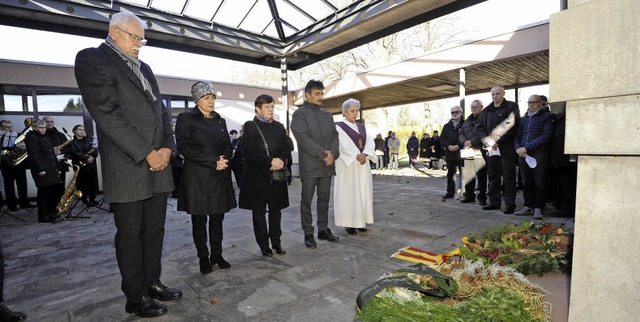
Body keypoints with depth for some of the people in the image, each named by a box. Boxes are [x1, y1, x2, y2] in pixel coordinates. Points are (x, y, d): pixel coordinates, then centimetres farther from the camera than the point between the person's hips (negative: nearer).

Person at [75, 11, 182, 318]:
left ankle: (152, 283, 30)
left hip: (158, 165, 7)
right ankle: (136, 298, 20)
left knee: (154, 231, 14)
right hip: (127, 169, -6)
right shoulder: (91, 59, -2)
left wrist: (167, 148, -2)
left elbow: (161, 111, 14)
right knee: (130, 236, 5)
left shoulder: (144, 68, 20)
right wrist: (146, 153, -16)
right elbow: (107, 114, -13)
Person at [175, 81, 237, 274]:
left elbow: (228, 146, 15)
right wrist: (213, 161, -15)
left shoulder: (220, 121, 15)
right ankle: (203, 257, 19)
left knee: (217, 218, 9)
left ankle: (217, 254, 22)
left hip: (220, 177, 5)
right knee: (199, 220, 5)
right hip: (197, 177, -4)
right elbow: (184, 147, -11)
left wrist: (224, 160, -7)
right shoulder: (186, 119, -1)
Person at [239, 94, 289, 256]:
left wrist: (280, 160, -11)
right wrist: (270, 161, -17)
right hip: (257, 176, -3)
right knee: (259, 211, 6)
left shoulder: (279, 126, 12)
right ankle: (263, 245, 19)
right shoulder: (250, 126, -1)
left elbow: (286, 149, 10)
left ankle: (276, 241, 22)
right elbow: (248, 152, -11)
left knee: (276, 209, 9)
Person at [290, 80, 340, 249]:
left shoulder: (327, 115, 18)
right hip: (309, 166, -6)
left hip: (327, 165, 6)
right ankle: (308, 234, 12)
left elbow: (334, 135, 11)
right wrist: (323, 154, -16)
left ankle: (323, 229, 24)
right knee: (307, 201, 1)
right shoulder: (299, 114, -2)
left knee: (324, 199, 12)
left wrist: (332, 153, -9)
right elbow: (304, 138, -13)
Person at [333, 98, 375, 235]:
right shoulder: (339, 127, -3)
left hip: (363, 164, 6)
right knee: (349, 192, -3)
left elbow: (370, 142, 3)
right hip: (348, 164, -6)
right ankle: (349, 223, 3)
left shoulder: (361, 127, 15)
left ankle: (360, 221, 16)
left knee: (363, 191, 7)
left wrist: (364, 155, -14)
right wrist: (357, 156, -20)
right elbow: (344, 145, -15)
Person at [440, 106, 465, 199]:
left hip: (462, 154, -4)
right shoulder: (447, 126, 16)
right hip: (449, 154, 5)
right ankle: (450, 192, 18)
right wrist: (448, 146, -8)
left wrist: (458, 146, -18)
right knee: (450, 174, 10)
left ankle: (468, 192, 6)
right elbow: (442, 139, 9)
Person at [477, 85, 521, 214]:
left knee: (508, 176, -2)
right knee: (493, 175, 10)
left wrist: (498, 141, -15)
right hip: (491, 148, 5)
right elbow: (480, 128, 7)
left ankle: (510, 204, 4)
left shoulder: (512, 107, 0)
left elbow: (511, 126, -12)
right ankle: (494, 202, 19)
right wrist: (489, 141, -8)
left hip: (507, 147, -5)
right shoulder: (486, 111, 14)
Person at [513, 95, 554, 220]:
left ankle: (538, 208, 4)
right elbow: (517, 136, 14)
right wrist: (518, 148, -6)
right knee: (526, 181, 7)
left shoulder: (546, 117, 4)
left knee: (539, 182, -2)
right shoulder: (523, 119, 19)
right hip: (523, 154, 5)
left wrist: (526, 147, -15)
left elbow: (546, 136, -8)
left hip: (539, 153, -4)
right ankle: (528, 207, 13)